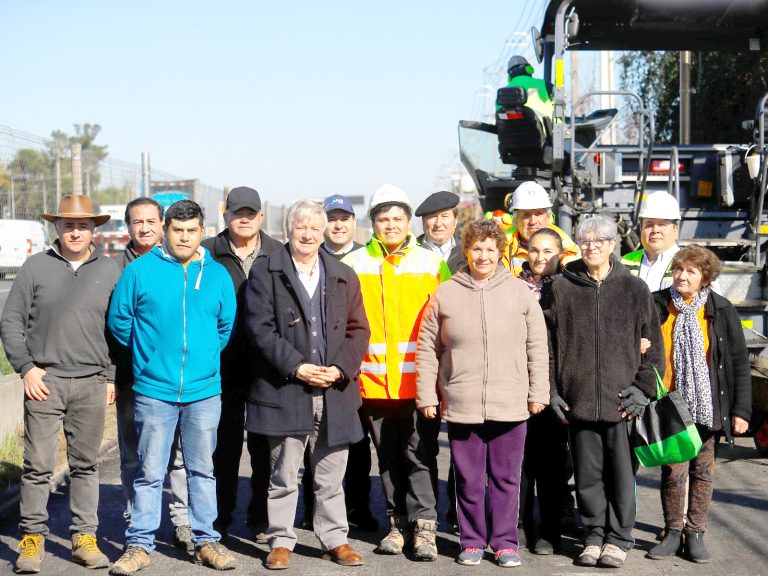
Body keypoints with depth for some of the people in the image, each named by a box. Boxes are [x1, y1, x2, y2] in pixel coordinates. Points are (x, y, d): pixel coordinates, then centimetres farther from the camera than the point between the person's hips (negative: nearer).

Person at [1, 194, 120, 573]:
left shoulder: (109, 271, 7)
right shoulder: (36, 267, 3)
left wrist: (112, 376, 6)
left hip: (91, 384, 1)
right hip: (45, 381, -1)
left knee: (85, 464, 8)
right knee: (38, 464, 0)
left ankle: (84, 537, 16)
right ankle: (32, 537, 11)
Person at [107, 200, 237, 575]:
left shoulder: (217, 274, 6)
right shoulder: (140, 270, -1)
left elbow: (227, 325, 16)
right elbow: (118, 320, 5)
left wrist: (205, 356, 12)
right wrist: (149, 352, 10)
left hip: (204, 391, 2)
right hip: (153, 390, -2)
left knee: (202, 469, 11)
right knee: (149, 472, 3)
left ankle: (205, 540, 20)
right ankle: (139, 544, 13)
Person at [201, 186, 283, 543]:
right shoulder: (207, 253, 5)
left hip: (267, 366, 1)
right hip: (223, 366, -1)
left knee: (265, 445, 6)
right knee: (224, 443, 6)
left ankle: (262, 519, 17)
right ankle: (219, 518, 17)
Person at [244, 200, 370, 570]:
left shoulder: (344, 277, 13)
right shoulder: (266, 273, 2)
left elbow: (358, 329, 9)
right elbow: (260, 328, -6)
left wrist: (340, 369, -7)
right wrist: (296, 367, -14)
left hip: (335, 392, 3)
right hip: (285, 391, -3)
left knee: (331, 477, 10)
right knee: (284, 476, 4)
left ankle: (335, 540, 20)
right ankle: (281, 541, 15)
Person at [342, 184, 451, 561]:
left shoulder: (432, 264, 4)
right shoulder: (355, 264, 5)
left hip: (419, 381, -1)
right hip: (373, 381, 2)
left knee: (420, 454, -3)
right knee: (388, 458, 11)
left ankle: (424, 526, 3)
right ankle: (398, 523, 21)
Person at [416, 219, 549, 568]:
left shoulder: (520, 292, 4)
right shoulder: (445, 293, 4)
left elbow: (537, 347, 7)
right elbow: (427, 348, 6)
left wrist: (538, 392, 3)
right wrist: (427, 395, 2)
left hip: (510, 405, 0)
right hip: (461, 405, 0)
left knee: (506, 478, 7)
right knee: (469, 479, 8)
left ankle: (505, 542, 19)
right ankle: (472, 541, 21)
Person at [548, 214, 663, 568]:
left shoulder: (634, 289, 5)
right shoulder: (562, 288, 6)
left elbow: (653, 344, 7)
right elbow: (547, 343, 7)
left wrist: (643, 388, -2)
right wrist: (551, 390, 0)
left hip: (621, 398, -1)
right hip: (577, 399, 1)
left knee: (621, 471, 2)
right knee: (587, 471, 7)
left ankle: (618, 538, 14)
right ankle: (594, 535, 20)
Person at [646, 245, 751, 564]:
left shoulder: (721, 310, -1)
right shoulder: (656, 305, 0)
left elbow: (739, 361, 2)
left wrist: (741, 409, -1)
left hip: (707, 406, 0)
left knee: (702, 470, 7)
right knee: (673, 469, -2)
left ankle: (695, 533, 18)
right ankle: (673, 532, 14)